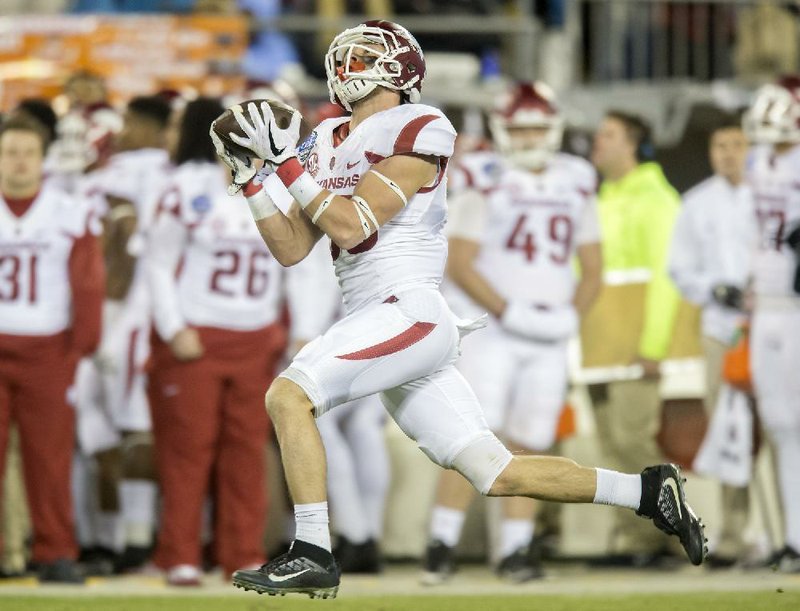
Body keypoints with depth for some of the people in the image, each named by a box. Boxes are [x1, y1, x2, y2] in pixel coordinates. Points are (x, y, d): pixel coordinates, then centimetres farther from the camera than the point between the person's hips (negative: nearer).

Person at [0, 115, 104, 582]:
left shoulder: (72, 216, 6)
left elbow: (89, 286, 6)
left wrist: (82, 346, 1)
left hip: (48, 351, 0)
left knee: (49, 456, 0)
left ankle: (56, 553, 5)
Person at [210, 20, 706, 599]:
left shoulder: (414, 131, -7)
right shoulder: (330, 141, 18)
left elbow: (350, 226, -15)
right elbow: (292, 247, 18)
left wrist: (288, 163, -12)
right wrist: (248, 177, 10)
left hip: (408, 312, -8)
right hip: (378, 324, 8)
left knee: (288, 394, -20)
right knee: (498, 474, 5)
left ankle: (312, 555, -17)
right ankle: (648, 491, 12)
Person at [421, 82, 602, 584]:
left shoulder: (576, 186, 10)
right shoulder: (486, 184, -4)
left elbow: (593, 267, 15)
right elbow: (459, 264, -9)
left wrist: (571, 316, -1)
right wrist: (508, 312, -17)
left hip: (548, 340, 4)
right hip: (490, 332, -4)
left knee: (530, 443, 4)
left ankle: (516, 551, 11)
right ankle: (442, 544, -10)